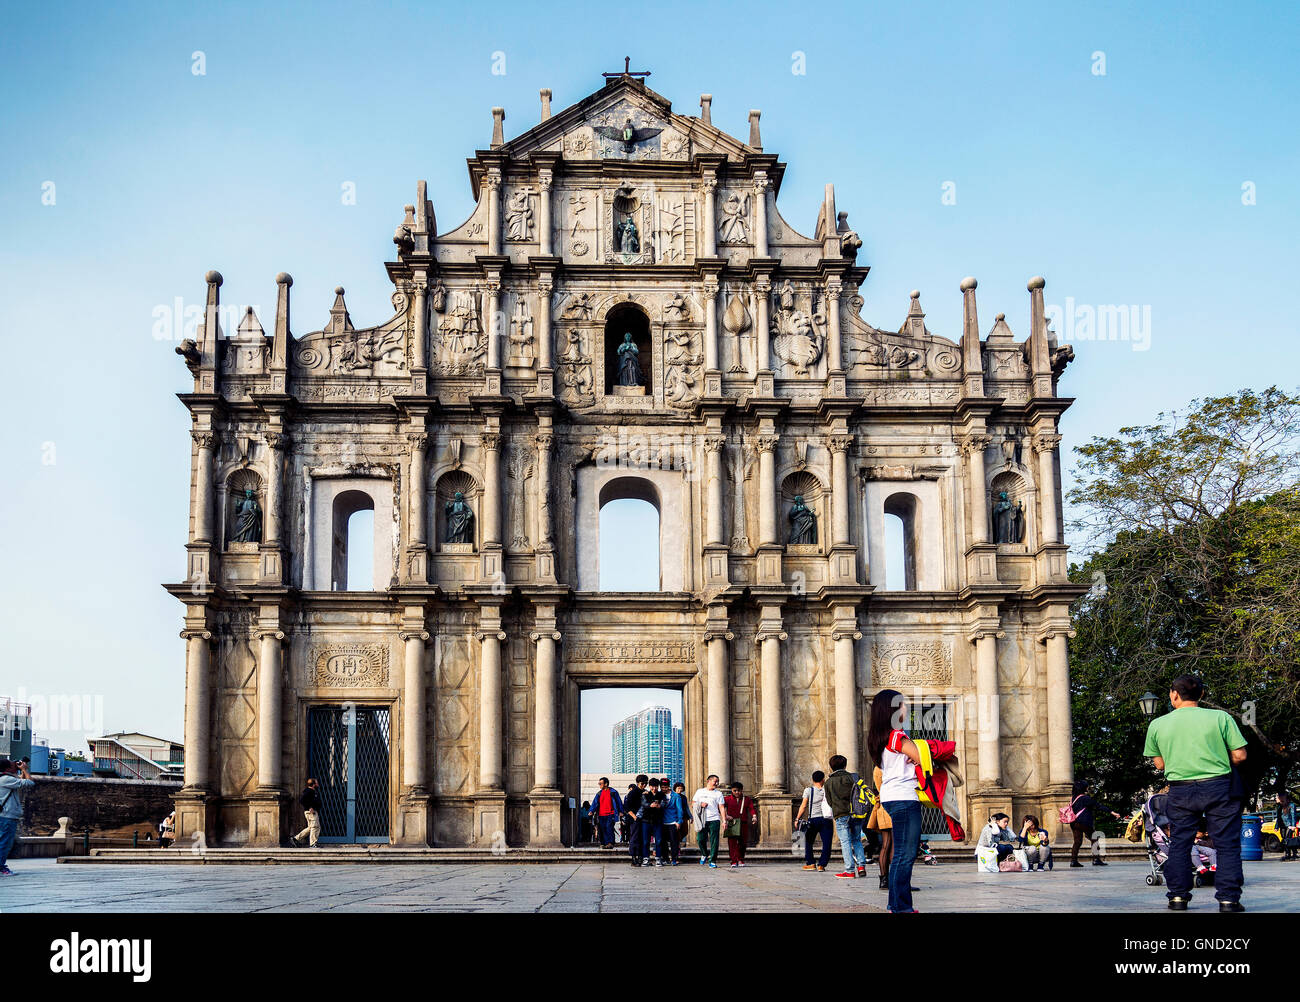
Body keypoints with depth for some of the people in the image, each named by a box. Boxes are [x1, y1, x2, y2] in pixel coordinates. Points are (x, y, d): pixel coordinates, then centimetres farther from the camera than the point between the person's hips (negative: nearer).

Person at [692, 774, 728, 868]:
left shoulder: (718, 793, 11)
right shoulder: (700, 791, 14)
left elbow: (722, 808, 6)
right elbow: (693, 802, 14)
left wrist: (724, 820, -3)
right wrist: (700, 804, -7)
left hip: (714, 820, -1)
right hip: (702, 821, 1)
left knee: (714, 841, -6)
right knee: (700, 839, -3)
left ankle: (712, 861, -2)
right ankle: (704, 854, 24)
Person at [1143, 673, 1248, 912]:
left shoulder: (1157, 724, 3)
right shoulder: (1220, 717, -2)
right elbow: (1239, 755, -3)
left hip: (1180, 791, 2)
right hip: (1219, 787, -2)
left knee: (1179, 844, 11)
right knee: (1227, 844, 5)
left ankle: (1178, 896, 11)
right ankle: (1228, 898, 1)